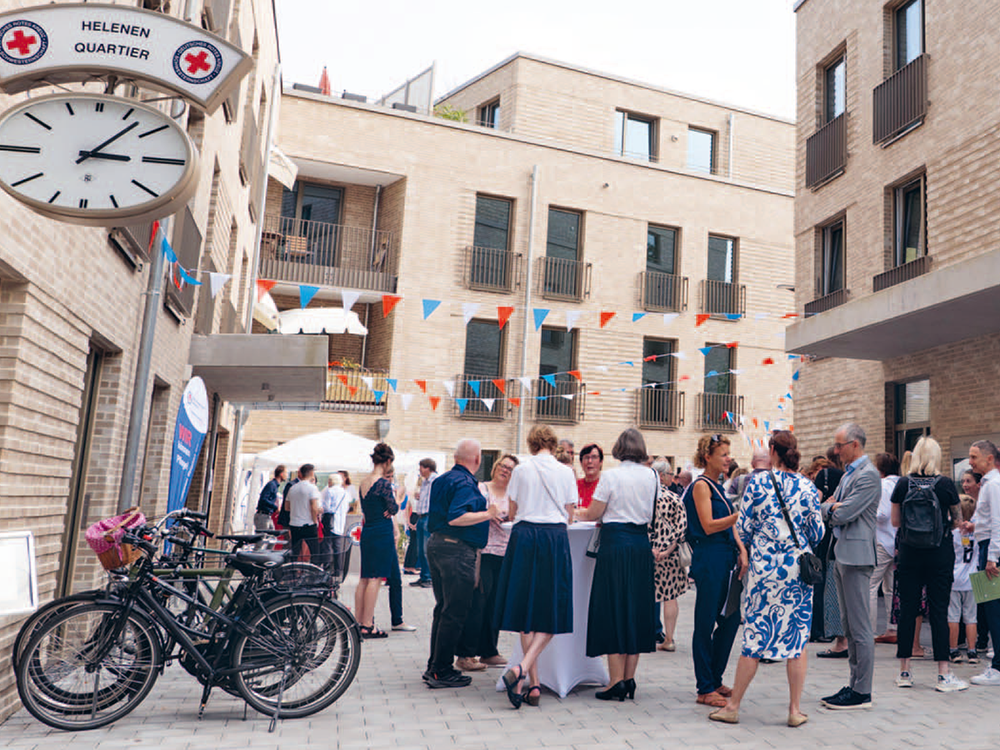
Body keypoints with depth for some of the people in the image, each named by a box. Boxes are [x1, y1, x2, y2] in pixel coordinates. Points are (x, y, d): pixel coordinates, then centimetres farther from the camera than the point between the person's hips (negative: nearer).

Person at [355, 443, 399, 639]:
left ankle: (358, 623, 19)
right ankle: (368, 626, -1)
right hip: (382, 533, -8)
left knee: (364, 579, 13)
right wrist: (394, 496, 8)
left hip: (367, 532, 8)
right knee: (375, 579, -4)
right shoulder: (383, 483, -15)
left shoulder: (364, 482, 9)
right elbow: (393, 509, -10)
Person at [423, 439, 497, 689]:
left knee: (443, 609, 17)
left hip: (437, 544, 10)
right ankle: (442, 672, 3)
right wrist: (488, 514, -18)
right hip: (457, 549, -10)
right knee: (454, 612, -3)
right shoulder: (465, 483, -15)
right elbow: (455, 518, -25)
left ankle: (434, 667, 23)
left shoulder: (441, 480, 14)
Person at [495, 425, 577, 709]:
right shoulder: (566, 472, 4)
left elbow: (512, 513, 9)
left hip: (524, 537, 1)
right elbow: (569, 515, 8)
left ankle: (533, 683, 9)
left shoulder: (521, 470, 4)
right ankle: (522, 669, -15)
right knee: (551, 611, 5)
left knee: (525, 609, 8)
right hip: (555, 539, -1)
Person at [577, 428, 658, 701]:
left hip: (615, 544, -5)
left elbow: (593, 514, -4)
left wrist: (577, 513, 15)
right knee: (636, 607, 11)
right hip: (642, 544, 5)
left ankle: (616, 681, 3)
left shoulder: (611, 476, -8)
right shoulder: (652, 477, 6)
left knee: (612, 608, 2)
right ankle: (629, 680, 15)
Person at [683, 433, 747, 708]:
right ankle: (705, 689, 7)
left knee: (731, 619, 12)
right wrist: (739, 515, -26)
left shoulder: (718, 486, 18)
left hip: (726, 560, 9)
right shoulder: (701, 485, -9)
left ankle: (715, 679, 25)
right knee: (706, 624, -1)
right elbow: (708, 526, -16)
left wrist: (742, 551, 4)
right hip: (709, 560, -9)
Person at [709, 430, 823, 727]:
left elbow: (743, 528, -2)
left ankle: (733, 707, 13)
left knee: (755, 636, 5)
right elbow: (817, 533, 3)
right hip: (799, 567, 1)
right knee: (797, 636, 9)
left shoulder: (757, 482, -5)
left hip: (765, 567, -1)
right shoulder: (808, 487, 0)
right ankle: (795, 710, 14)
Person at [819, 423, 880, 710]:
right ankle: (854, 684, 22)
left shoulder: (868, 475, -13)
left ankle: (862, 692, 3)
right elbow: (827, 511, 18)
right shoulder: (848, 474, 18)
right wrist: (832, 507, -2)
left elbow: (843, 514, -18)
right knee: (849, 627, 14)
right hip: (842, 556, 10)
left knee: (861, 627, -3)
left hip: (856, 557, -10)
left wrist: (831, 507, 0)